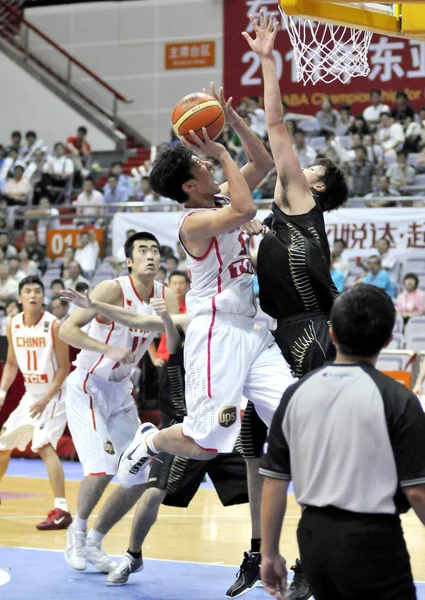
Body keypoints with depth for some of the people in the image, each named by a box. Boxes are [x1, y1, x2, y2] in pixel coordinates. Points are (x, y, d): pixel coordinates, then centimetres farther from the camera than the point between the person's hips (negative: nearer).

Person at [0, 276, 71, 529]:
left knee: (44, 445, -24)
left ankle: (62, 510, -27)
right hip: (30, 394, 7)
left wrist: (46, 399, -22)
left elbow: (64, 368, -14)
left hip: (54, 395, -7)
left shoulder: (54, 325, -17)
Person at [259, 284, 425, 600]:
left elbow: (274, 481, 3)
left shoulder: (297, 393, 2)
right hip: (372, 539, -5)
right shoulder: (396, 398, -11)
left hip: (314, 536, 5)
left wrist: (270, 553, 12)